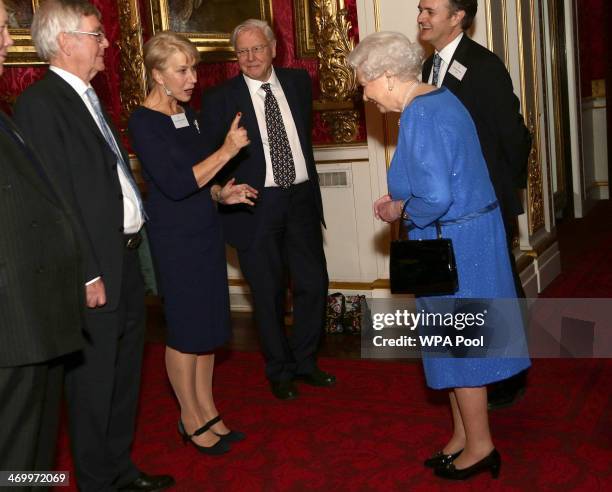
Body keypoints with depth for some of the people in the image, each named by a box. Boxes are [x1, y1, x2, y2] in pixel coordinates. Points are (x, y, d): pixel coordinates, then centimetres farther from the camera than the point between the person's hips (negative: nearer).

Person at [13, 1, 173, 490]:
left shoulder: (89, 97, 15)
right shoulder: (40, 102, -13)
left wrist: (132, 244, 12)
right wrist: (87, 274, -19)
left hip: (127, 257, 9)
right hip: (95, 269, -9)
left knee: (125, 374, 19)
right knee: (93, 381, 5)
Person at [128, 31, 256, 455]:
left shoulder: (188, 114, 9)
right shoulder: (143, 122, -15)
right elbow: (175, 184, -22)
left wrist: (220, 193, 1)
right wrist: (227, 151, -22)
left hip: (206, 230, 7)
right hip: (174, 237, -7)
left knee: (209, 326, 12)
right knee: (186, 329, 4)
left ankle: (208, 412, 26)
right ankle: (190, 418, 22)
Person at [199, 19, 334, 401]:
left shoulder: (298, 82, 7)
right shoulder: (221, 99, -4)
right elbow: (210, 157, -1)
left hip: (301, 198, 4)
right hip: (256, 206, -3)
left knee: (314, 284, 7)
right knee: (269, 293, 5)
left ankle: (305, 361, 28)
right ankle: (280, 371, 24)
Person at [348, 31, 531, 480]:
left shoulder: (419, 115, -22)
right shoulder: (440, 99, 9)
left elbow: (436, 196, -29)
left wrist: (404, 212, -9)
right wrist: (400, 202, 8)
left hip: (453, 244, -10)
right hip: (469, 235, 10)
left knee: (458, 343, 5)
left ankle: (479, 446, 22)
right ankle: (463, 437, 31)